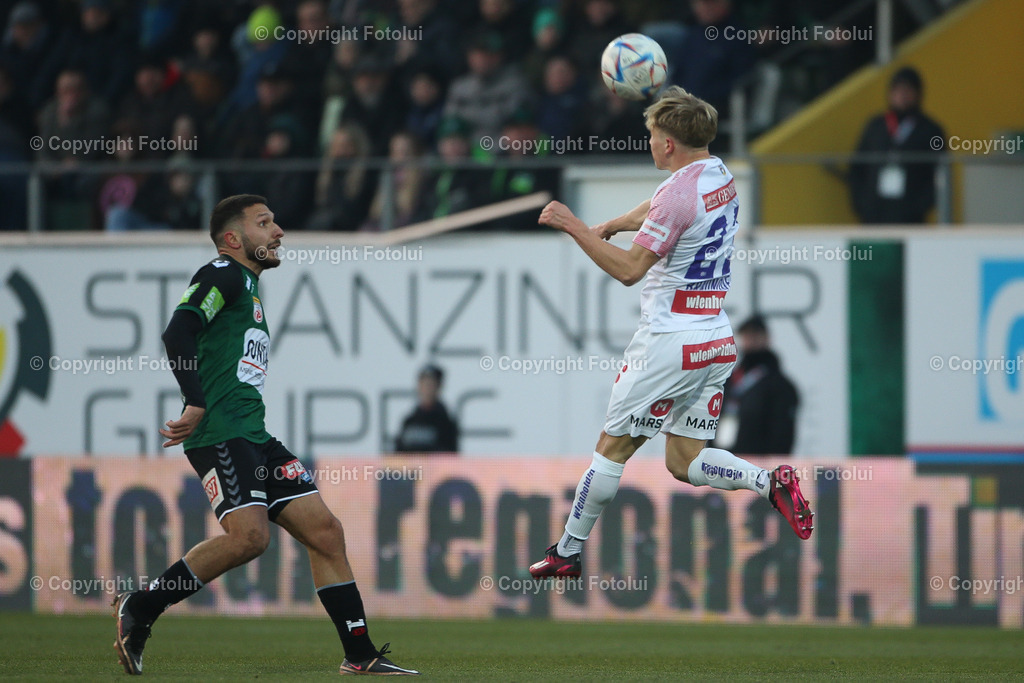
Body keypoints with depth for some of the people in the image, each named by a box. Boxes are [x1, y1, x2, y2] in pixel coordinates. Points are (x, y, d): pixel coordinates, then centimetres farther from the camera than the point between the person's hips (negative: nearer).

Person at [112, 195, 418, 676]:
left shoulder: (250, 284, 27)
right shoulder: (223, 274, -3)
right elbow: (178, 333, -17)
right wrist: (197, 405, -21)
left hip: (253, 436, 10)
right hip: (220, 433, -10)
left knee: (324, 531, 2)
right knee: (249, 534, -25)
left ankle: (360, 656, 3)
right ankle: (138, 610, -12)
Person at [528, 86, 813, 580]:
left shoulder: (678, 192, -18)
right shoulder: (720, 176, 9)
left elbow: (629, 270, -20)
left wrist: (574, 227, -15)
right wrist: (610, 226, 26)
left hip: (669, 342, -8)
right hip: (718, 341, 8)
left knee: (613, 447, 3)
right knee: (685, 462, 10)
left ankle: (567, 553, 10)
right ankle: (767, 482, -13)